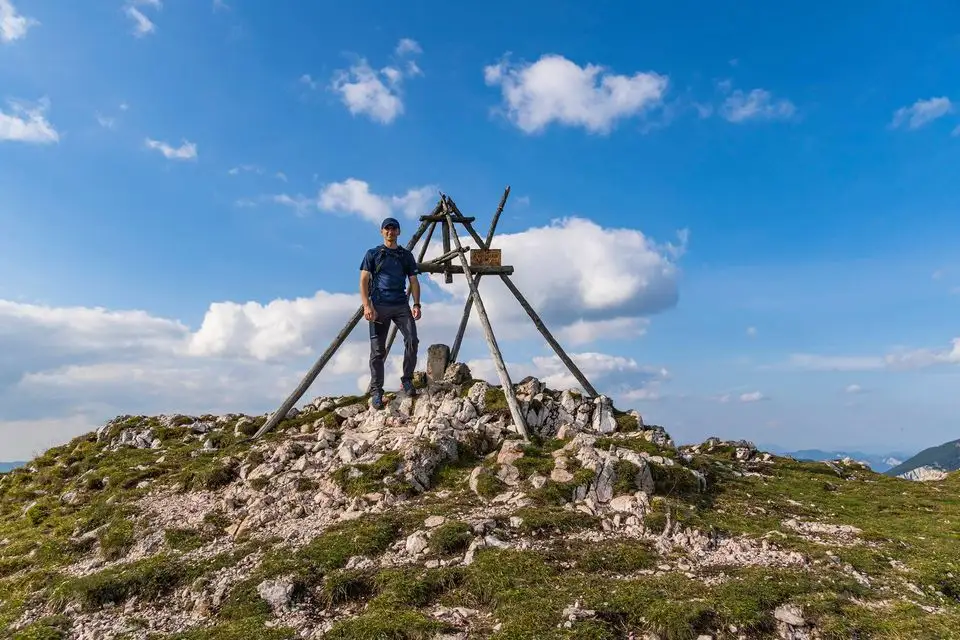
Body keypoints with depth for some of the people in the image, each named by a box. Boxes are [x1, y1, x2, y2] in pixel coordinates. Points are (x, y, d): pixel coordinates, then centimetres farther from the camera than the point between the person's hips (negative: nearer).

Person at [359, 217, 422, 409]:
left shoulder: (406, 255, 16)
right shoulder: (373, 254, 10)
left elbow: (414, 281, 13)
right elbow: (364, 281, 3)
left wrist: (416, 304, -1)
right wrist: (367, 305, -11)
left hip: (401, 305, 2)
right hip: (379, 306, -2)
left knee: (412, 340, -17)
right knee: (377, 350, -2)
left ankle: (407, 380, 1)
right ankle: (376, 391, 5)